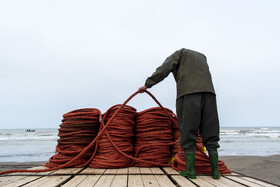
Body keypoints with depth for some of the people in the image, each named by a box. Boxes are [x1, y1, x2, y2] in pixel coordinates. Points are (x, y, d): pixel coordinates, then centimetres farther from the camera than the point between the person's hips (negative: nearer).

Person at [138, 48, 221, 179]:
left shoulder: (179, 53, 19)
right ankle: (215, 170, 5)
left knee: (188, 131, -1)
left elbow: (164, 69, 6)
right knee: (210, 132, 6)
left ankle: (190, 170, -1)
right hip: (209, 91, 5)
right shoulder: (201, 56, 35)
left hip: (188, 93, -5)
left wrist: (147, 84, 10)